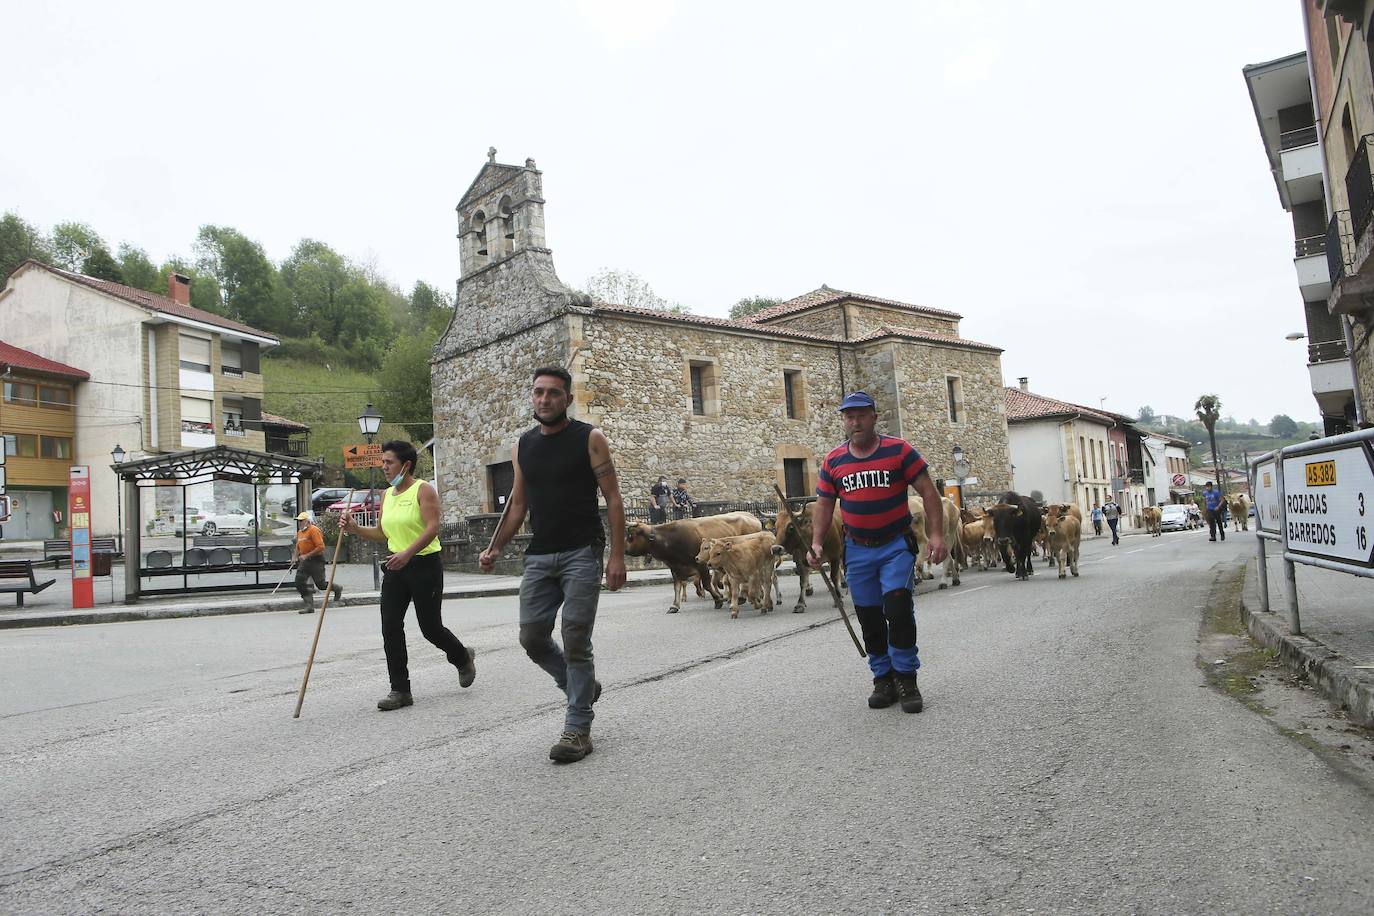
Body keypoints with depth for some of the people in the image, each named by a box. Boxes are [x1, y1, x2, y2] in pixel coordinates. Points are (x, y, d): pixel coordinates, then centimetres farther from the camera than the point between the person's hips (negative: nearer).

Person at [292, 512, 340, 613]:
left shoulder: (313, 530, -14)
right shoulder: (299, 532, 12)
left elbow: (321, 547, -21)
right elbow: (298, 547, 28)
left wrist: (307, 555, -21)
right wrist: (295, 557, 11)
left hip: (316, 560, -8)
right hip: (304, 562, 8)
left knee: (321, 584, -3)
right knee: (299, 583, -4)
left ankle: (337, 588, 27)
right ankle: (310, 606, 1)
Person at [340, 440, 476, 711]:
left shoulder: (423, 490, -8)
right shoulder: (387, 495, 13)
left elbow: (432, 528, -19)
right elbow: (382, 533, 17)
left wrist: (407, 553, -30)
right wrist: (356, 529, 1)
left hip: (424, 565, -6)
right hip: (396, 566, 6)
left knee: (430, 627, 2)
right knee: (390, 626, -4)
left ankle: (463, 658, 32)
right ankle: (400, 690, 2)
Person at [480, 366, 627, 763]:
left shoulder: (589, 438, -3)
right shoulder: (523, 446, 11)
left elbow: (613, 499, -6)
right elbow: (518, 505, 16)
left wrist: (617, 556, -13)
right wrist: (495, 548, 3)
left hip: (581, 555, -5)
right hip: (538, 557, 5)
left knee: (575, 642, -4)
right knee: (533, 639, 5)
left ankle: (577, 730, 7)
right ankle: (583, 686, 30)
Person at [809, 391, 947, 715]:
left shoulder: (899, 451, -5)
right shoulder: (833, 461, 5)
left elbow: (928, 492, -5)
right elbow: (824, 505, 9)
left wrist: (936, 534, -15)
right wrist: (816, 543, -4)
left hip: (896, 545, -3)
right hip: (857, 549, 4)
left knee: (898, 609, -13)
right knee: (869, 618, 7)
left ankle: (906, 679, 1)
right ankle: (883, 679, 19)